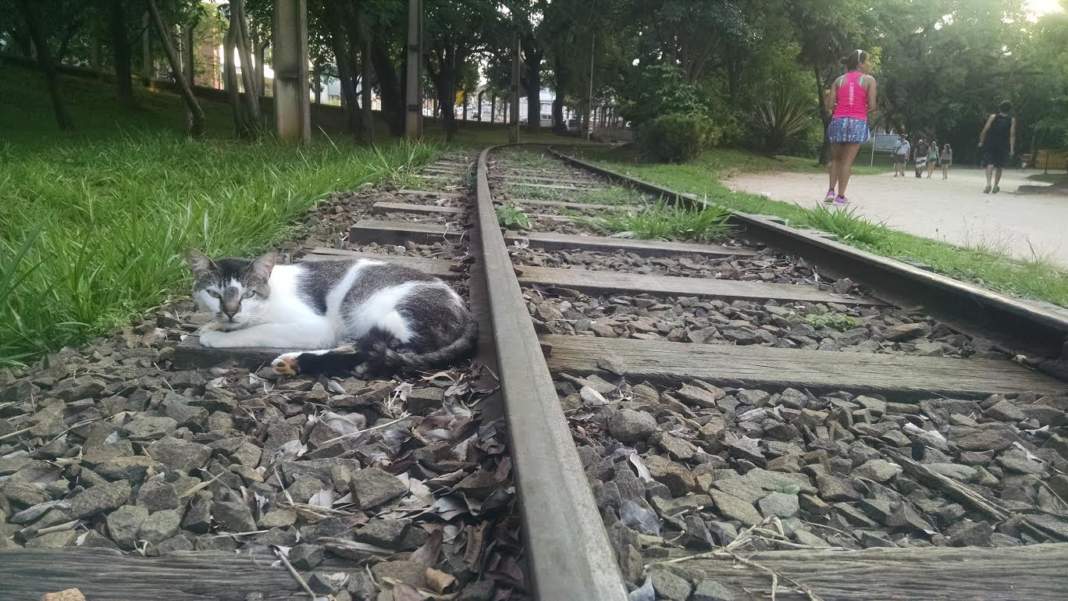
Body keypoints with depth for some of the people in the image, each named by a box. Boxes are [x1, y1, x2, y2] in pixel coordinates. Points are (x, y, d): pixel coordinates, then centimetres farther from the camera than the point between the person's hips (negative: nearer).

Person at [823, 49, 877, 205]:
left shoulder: (839, 80, 10)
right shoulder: (869, 80, 2)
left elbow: (829, 104, 2)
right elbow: (871, 106, -6)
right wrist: (864, 110, 16)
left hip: (838, 121, 2)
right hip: (857, 123, -2)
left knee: (835, 159, 16)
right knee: (847, 161, 1)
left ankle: (831, 191, 4)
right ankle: (841, 196, 2)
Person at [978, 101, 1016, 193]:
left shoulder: (993, 117, 0)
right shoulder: (1012, 120, 1)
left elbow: (985, 130, -4)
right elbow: (1012, 135, -5)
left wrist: (981, 142, 7)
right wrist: (1012, 149, -5)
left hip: (990, 145, -1)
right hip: (1003, 147, 1)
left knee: (990, 164, -6)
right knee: (999, 167, 14)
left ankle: (988, 184, -28)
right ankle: (995, 186, 15)